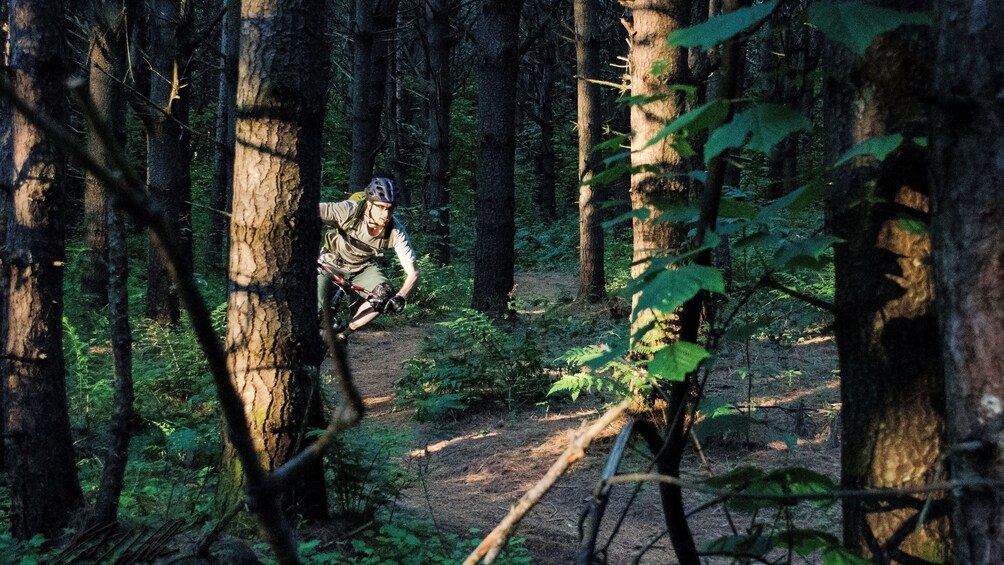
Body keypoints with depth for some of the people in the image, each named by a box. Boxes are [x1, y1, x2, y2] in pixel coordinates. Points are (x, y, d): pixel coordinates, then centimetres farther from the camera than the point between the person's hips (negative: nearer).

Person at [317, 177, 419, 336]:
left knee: (384, 296, -23)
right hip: (332, 263, -2)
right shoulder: (349, 210, -34)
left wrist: (400, 297, -43)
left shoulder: (396, 231, -27)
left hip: (362, 268, 3)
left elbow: (413, 272, -24)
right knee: (316, 312, -19)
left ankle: (342, 334, -3)